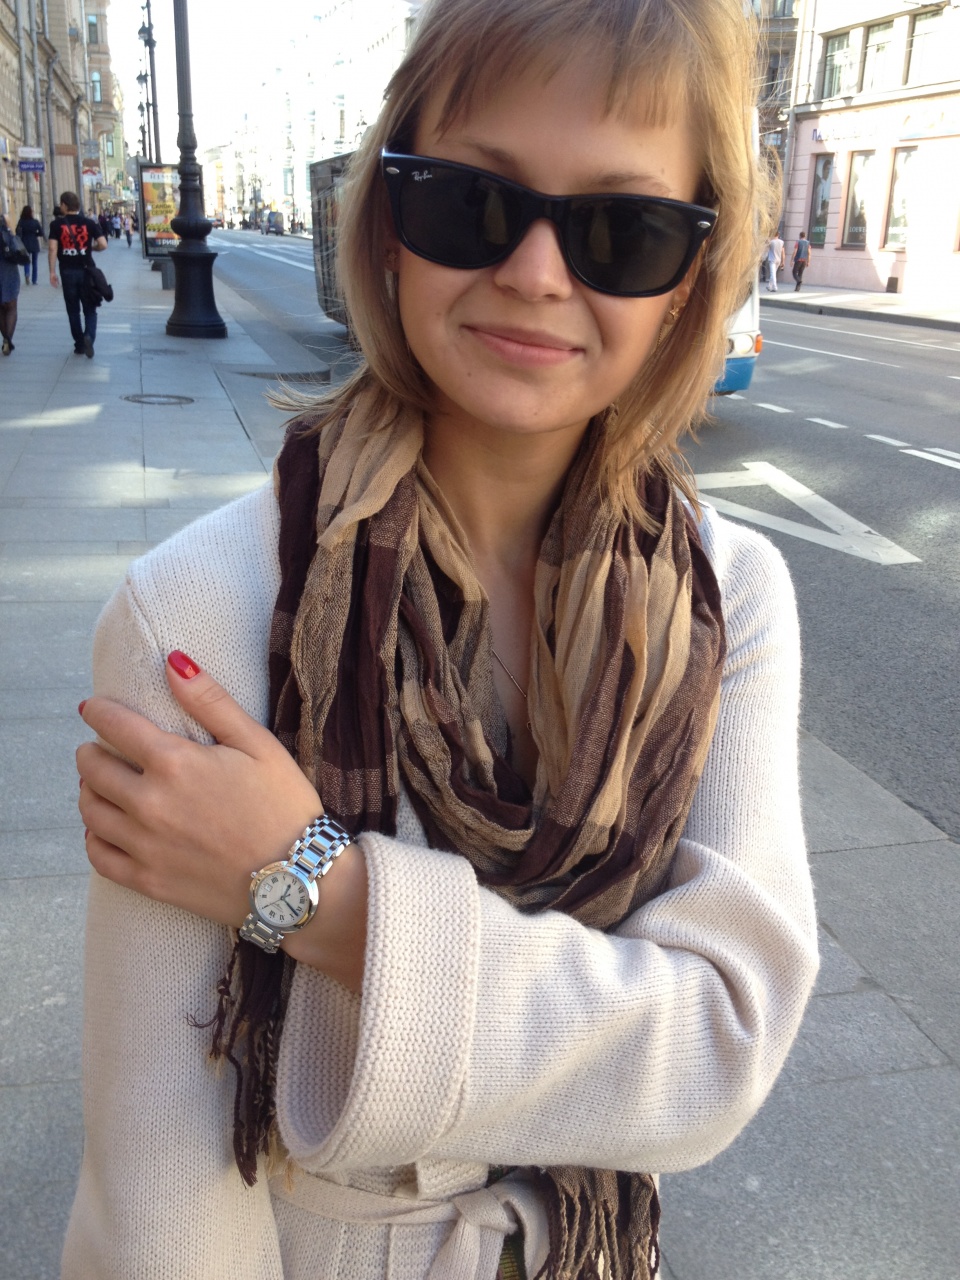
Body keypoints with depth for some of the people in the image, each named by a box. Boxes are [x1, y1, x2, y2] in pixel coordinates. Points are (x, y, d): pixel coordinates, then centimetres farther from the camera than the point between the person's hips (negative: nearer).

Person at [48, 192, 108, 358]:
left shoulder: (57, 224, -3)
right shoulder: (89, 223, -1)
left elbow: (52, 248, -10)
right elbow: (103, 245, -8)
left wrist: (52, 271, -4)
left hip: (67, 272, 0)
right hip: (86, 271, 0)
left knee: (73, 310, 12)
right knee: (90, 309, 6)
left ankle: (79, 345, 15)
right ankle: (89, 336, -19)